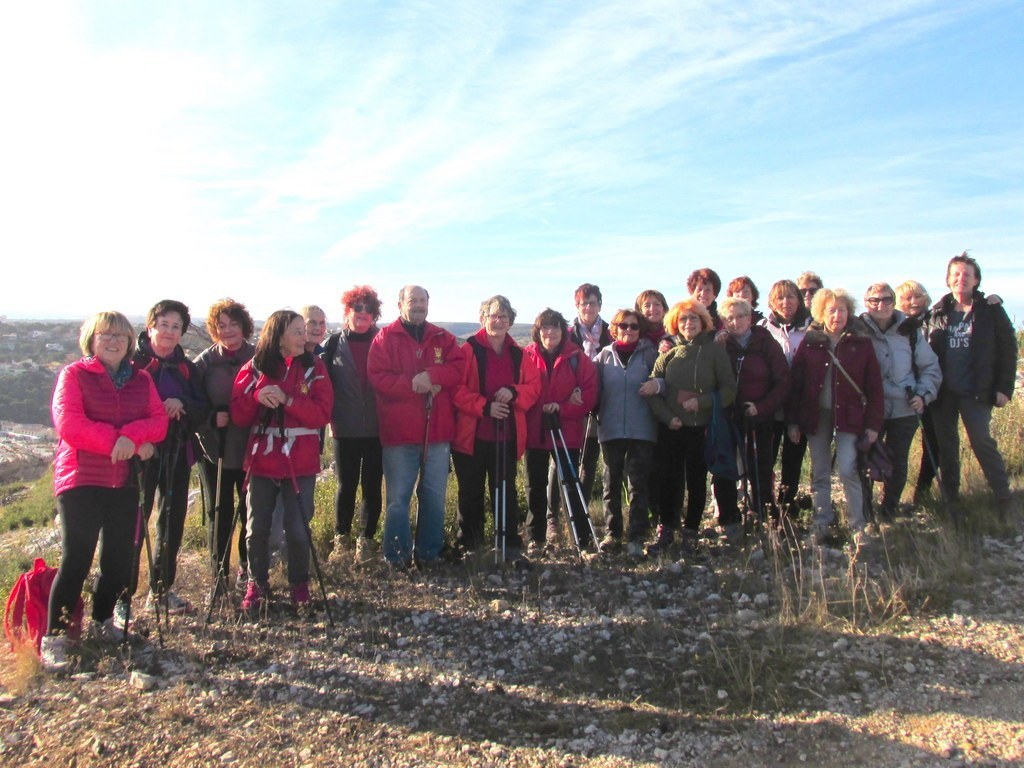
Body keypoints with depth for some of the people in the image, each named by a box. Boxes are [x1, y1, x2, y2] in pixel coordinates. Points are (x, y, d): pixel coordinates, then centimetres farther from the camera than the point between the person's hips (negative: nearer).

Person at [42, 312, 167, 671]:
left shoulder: (141, 380, 12)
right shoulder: (74, 375, 0)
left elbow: (159, 422, 0)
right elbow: (68, 424, -13)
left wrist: (130, 435, -18)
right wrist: (117, 441, -17)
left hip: (126, 480, 4)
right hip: (81, 479, -4)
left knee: (119, 557, 9)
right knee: (76, 558, -6)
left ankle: (103, 619, 29)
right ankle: (54, 638, 4)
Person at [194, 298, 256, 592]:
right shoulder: (205, 361, 2)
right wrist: (212, 418, -14)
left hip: (250, 448, -1)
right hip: (215, 448, 1)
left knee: (250, 510, 7)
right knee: (221, 512, 8)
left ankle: (247, 568, 25)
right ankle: (220, 571, 21)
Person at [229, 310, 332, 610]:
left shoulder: (314, 367, 1)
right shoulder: (254, 367, 3)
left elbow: (322, 413, -8)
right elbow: (238, 415, 0)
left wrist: (287, 400, -21)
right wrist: (256, 396, -20)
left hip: (300, 463, -1)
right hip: (262, 460, 1)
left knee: (298, 530, 2)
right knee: (257, 529, 8)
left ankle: (299, 585, 23)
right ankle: (257, 585, 28)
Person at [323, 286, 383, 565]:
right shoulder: (335, 343, 3)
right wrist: (331, 415, -6)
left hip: (377, 427, 0)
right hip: (346, 429, 0)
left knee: (372, 485, 6)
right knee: (346, 485, 7)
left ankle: (366, 539, 19)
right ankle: (341, 538, 23)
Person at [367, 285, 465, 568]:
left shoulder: (443, 338, 12)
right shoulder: (385, 338, 3)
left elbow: (459, 367, -2)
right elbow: (378, 377, -9)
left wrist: (431, 376, -17)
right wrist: (415, 386, -17)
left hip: (438, 431, 3)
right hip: (399, 432, -3)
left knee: (435, 497, 9)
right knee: (398, 498, 2)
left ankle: (429, 553, 21)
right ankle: (397, 556, 13)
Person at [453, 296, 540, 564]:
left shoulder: (518, 354, 8)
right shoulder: (469, 350, -5)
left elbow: (534, 386, 8)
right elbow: (457, 390, -11)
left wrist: (514, 392, -12)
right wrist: (485, 407, -20)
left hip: (507, 436, 3)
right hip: (471, 435, -2)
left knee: (506, 492, 5)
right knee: (471, 493, 10)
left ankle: (511, 546, 13)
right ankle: (468, 544, 24)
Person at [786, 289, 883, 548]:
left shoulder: (861, 343, 0)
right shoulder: (810, 342, 2)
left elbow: (874, 386, 0)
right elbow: (795, 382, 2)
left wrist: (873, 423, -5)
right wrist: (793, 421, -1)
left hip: (848, 415, -2)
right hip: (816, 416, 2)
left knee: (847, 469, -10)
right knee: (819, 473, 9)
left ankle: (857, 525, 5)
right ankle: (821, 523, 20)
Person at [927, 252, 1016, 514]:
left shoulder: (990, 310, 0)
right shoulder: (939, 312, 8)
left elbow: (1008, 349, 0)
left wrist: (1005, 387, -7)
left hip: (975, 392, -3)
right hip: (943, 392, 3)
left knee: (983, 443, -5)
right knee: (946, 446, 8)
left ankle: (1004, 500, 8)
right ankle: (951, 498, 19)